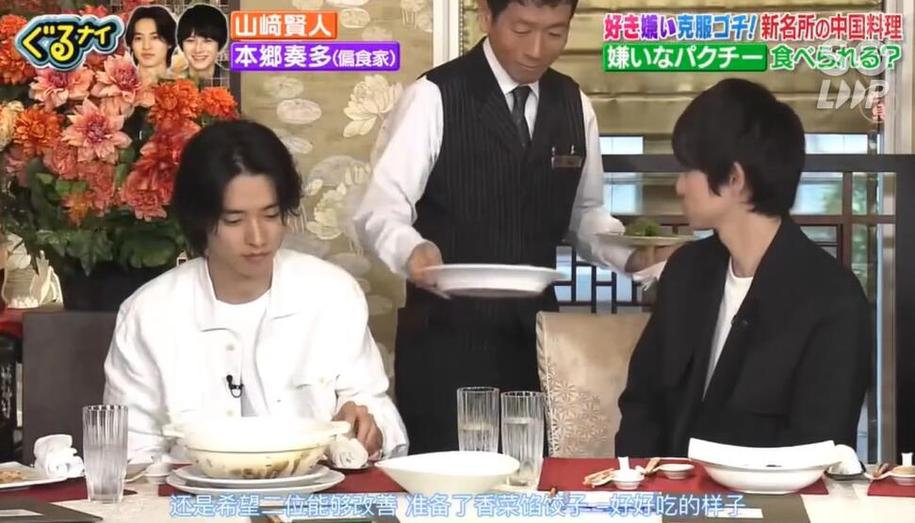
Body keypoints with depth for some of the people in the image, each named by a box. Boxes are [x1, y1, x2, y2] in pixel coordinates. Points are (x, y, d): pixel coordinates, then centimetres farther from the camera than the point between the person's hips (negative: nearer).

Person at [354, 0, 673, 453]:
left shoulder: (574, 106, 8)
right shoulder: (433, 97, -9)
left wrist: (631, 253, -5)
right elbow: (381, 208, -15)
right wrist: (412, 250, -36)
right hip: (446, 337, -5)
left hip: (534, 335, 5)